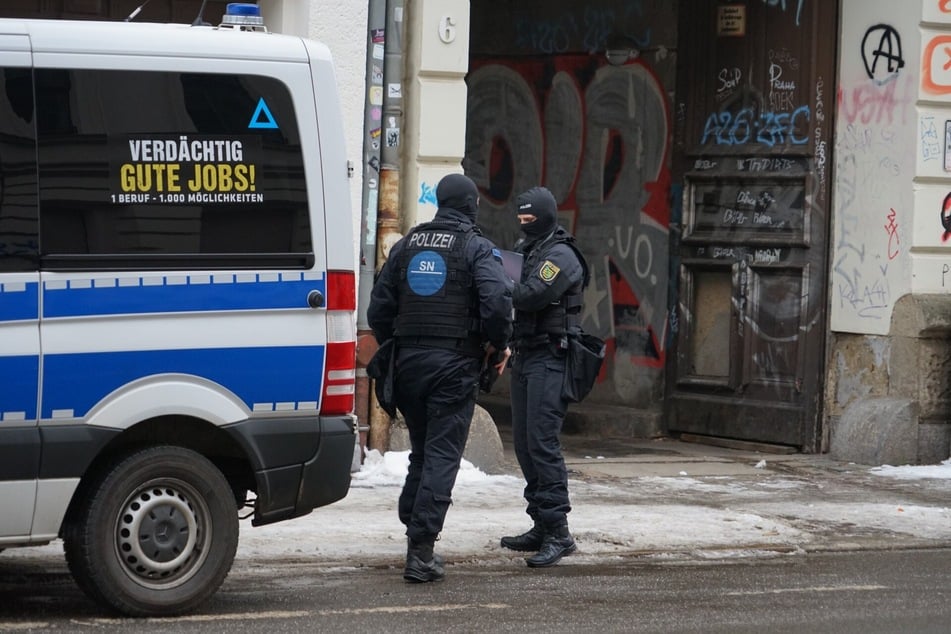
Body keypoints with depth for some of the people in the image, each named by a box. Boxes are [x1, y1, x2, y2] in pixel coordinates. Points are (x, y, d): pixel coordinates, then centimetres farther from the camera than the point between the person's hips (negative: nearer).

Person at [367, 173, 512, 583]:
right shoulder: (476, 248, -4)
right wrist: (499, 344, -4)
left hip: (408, 361, 5)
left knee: (421, 452, 18)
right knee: (442, 456, -4)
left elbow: (379, 307, 12)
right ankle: (420, 550, -12)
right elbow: (497, 299, -19)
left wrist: (392, 348, 22)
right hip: (454, 364, -5)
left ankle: (416, 538, 20)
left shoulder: (407, 245, 12)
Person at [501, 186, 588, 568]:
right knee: (525, 443, 10)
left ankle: (558, 533, -18)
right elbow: (512, 294, 12)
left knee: (542, 442, -16)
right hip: (524, 356, 9)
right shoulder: (524, 250, 18)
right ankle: (542, 527, 17)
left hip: (549, 360, -9)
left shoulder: (560, 256, -10)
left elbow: (530, 295, -23)